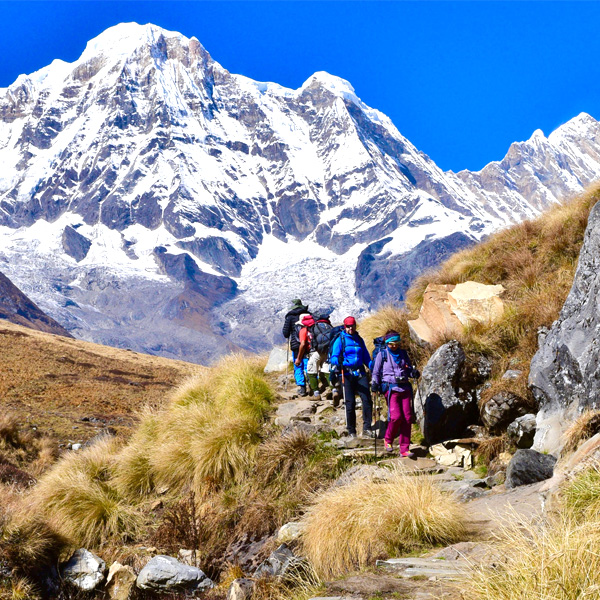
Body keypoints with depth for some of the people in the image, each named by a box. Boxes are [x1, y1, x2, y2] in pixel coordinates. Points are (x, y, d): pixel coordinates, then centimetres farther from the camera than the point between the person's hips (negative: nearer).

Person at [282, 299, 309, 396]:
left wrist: (288, 336, 18)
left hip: (296, 345, -2)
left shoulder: (290, 317, -3)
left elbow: (285, 332, -4)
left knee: (298, 367, 5)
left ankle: (301, 388, -1)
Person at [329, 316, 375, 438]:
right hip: (347, 373, -4)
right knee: (350, 403, -2)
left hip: (360, 373, 4)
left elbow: (366, 357, 24)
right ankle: (351, 431, 7)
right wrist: (336, 364, -25)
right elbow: (334, 356, -3)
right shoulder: (340, 340, 5)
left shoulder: (359, 340, 18)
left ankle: (367, 428, -3)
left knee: (367, 399, -9)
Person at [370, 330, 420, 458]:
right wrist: (374, 385, -5)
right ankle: (388, 439, 10)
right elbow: (376, 372, 7)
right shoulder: (382, 354, 5)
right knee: (396, 416, -18)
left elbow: (409, 369, 23)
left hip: (405, 388, 4)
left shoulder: (403, 353, 16)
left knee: (407, 417, -3)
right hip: (391, 388, -4)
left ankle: (404, 449, 4)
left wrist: (414, 372, 2)